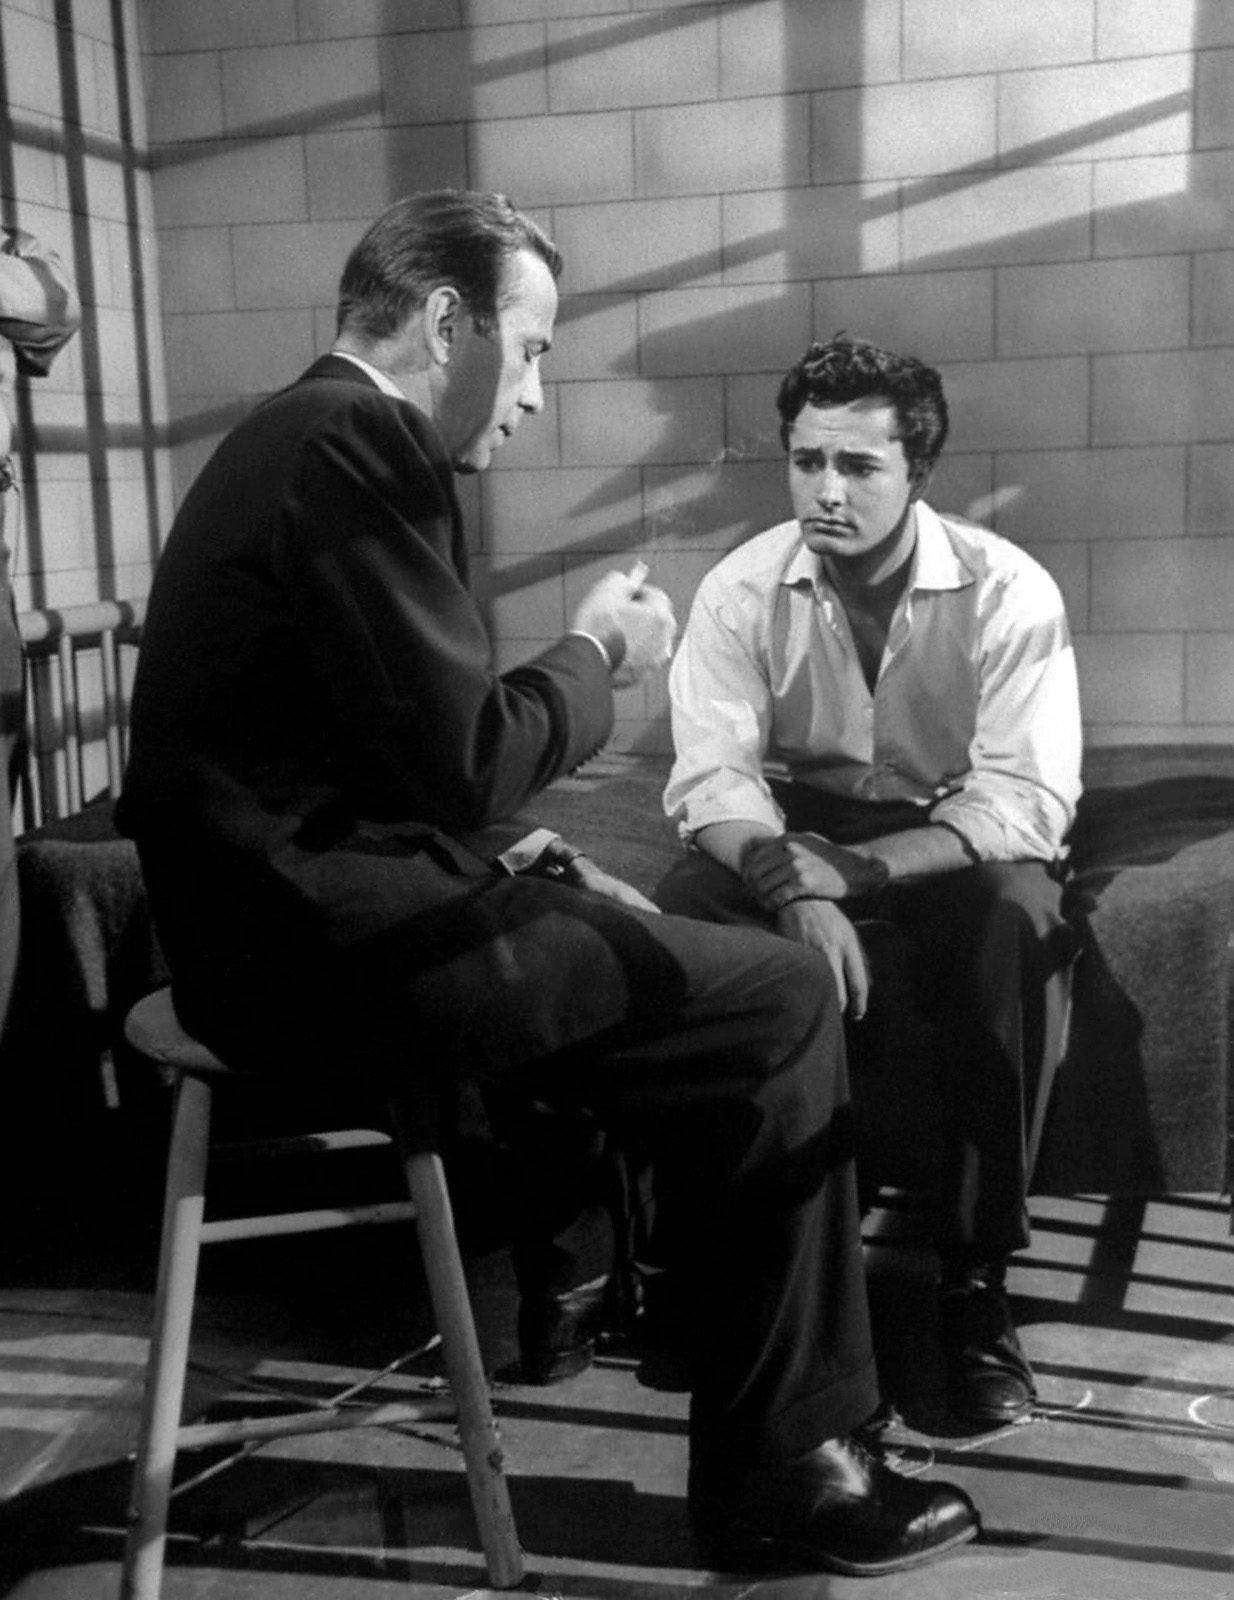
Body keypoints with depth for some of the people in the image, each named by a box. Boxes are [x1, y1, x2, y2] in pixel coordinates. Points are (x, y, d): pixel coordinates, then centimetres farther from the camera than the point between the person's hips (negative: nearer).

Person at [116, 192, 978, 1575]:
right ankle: (780, 1471, 5)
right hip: (331, 943, -10)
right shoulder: (358, 442, -15)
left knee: (696, 962, 20)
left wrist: (510, 855, 10)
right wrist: (596, 656, -3)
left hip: (296, 910, 10)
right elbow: (464, 759, -20)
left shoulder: (300, 435, 16)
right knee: (779, 1002, -7)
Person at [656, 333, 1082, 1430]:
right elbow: (712, 776, -12)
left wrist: (851, 872, -28)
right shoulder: (742, 589, -6)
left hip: (953, 848, -1)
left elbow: (1029, 800, -18)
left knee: (1019, 922, -34)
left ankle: (977, 1280, -20)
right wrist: (794, 887, -32)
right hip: (788, 842, 2)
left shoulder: (1008, 592, -12)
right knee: (674, 924, -28)